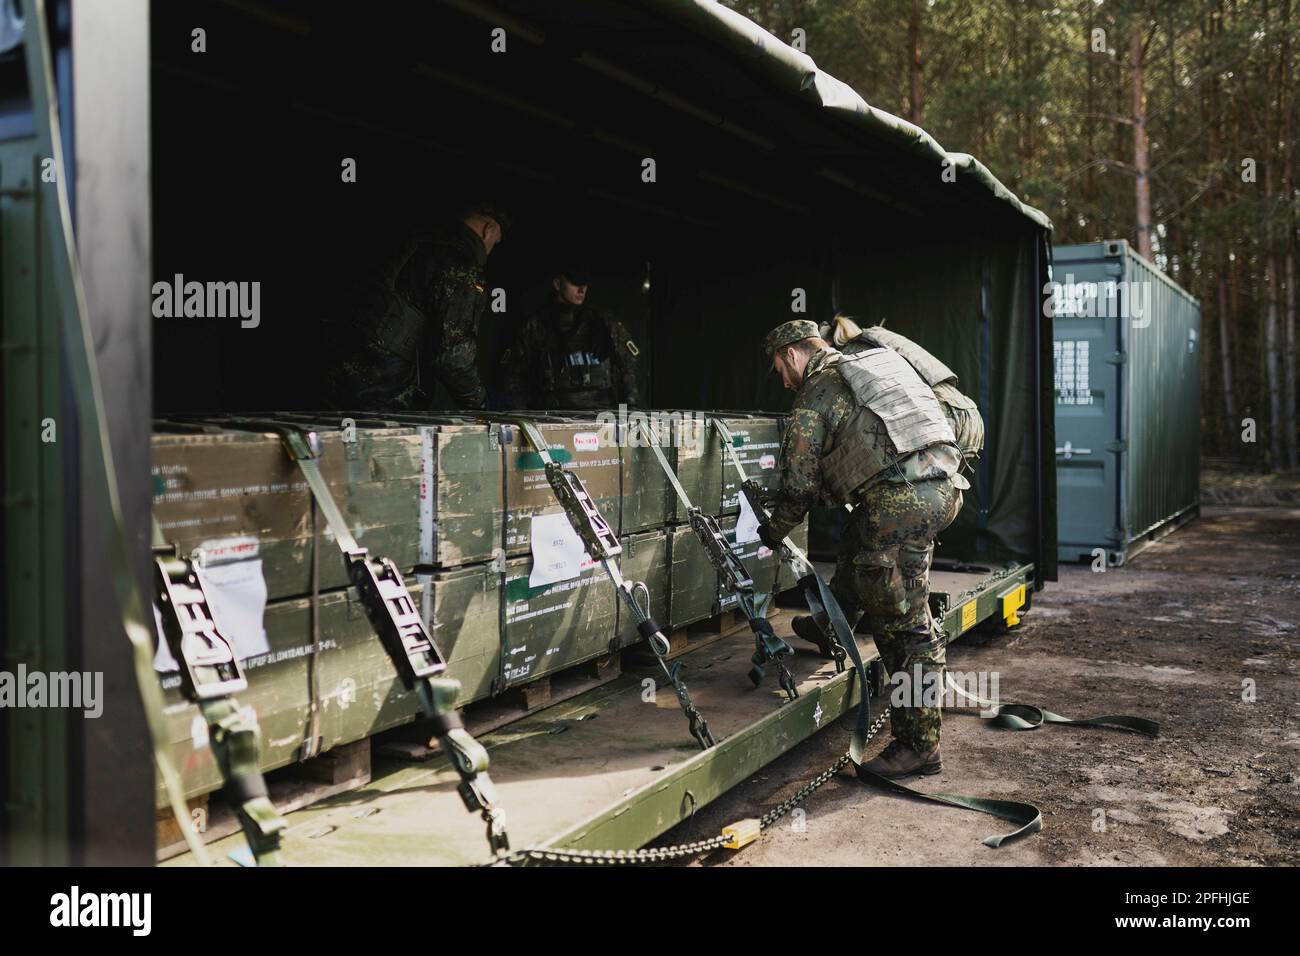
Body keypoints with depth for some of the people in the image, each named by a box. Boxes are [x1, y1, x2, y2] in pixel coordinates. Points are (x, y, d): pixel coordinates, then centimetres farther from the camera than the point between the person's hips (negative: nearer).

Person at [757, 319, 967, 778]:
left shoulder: (816, 393, 3)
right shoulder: (877, 362, 25)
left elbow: (799, 482, 4)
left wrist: (775, 530, 21)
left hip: (901, 500, -9)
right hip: (945, 485, 9)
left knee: (904, 625, -5)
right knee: (857, 539, 35)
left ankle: (919, 745, 0)